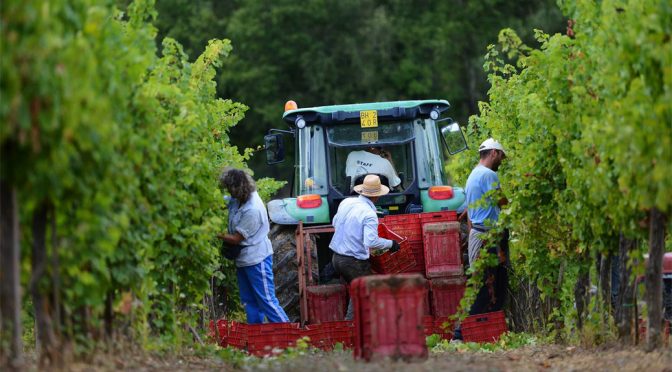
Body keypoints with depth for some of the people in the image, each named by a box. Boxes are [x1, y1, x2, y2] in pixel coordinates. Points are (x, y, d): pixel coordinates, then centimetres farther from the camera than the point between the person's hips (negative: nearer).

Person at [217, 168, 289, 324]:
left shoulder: (252, 210, -28)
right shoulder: (238, 199, -3)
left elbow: (235, 239, -21)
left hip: (256, 260, -9)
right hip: (244, 259, 9)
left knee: (266, 300, -6)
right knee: (249, 300, 15)